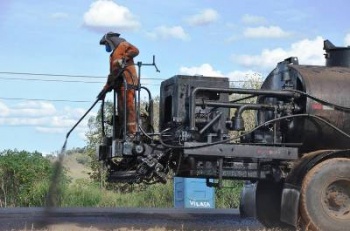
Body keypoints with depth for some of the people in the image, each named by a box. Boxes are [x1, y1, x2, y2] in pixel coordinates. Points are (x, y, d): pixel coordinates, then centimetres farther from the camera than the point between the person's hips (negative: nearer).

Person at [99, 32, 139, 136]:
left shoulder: (123, 45, 9)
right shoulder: (113, 55, 32)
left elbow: (135, 50, -10)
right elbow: (112, 73, 30)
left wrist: (124, 58, -18)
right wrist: (106, 88, 23)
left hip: (127, 80, -9)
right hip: (119, 83, 9)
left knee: (129, 105, -15)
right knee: (121, 108, 2)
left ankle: (131, 131, -20)